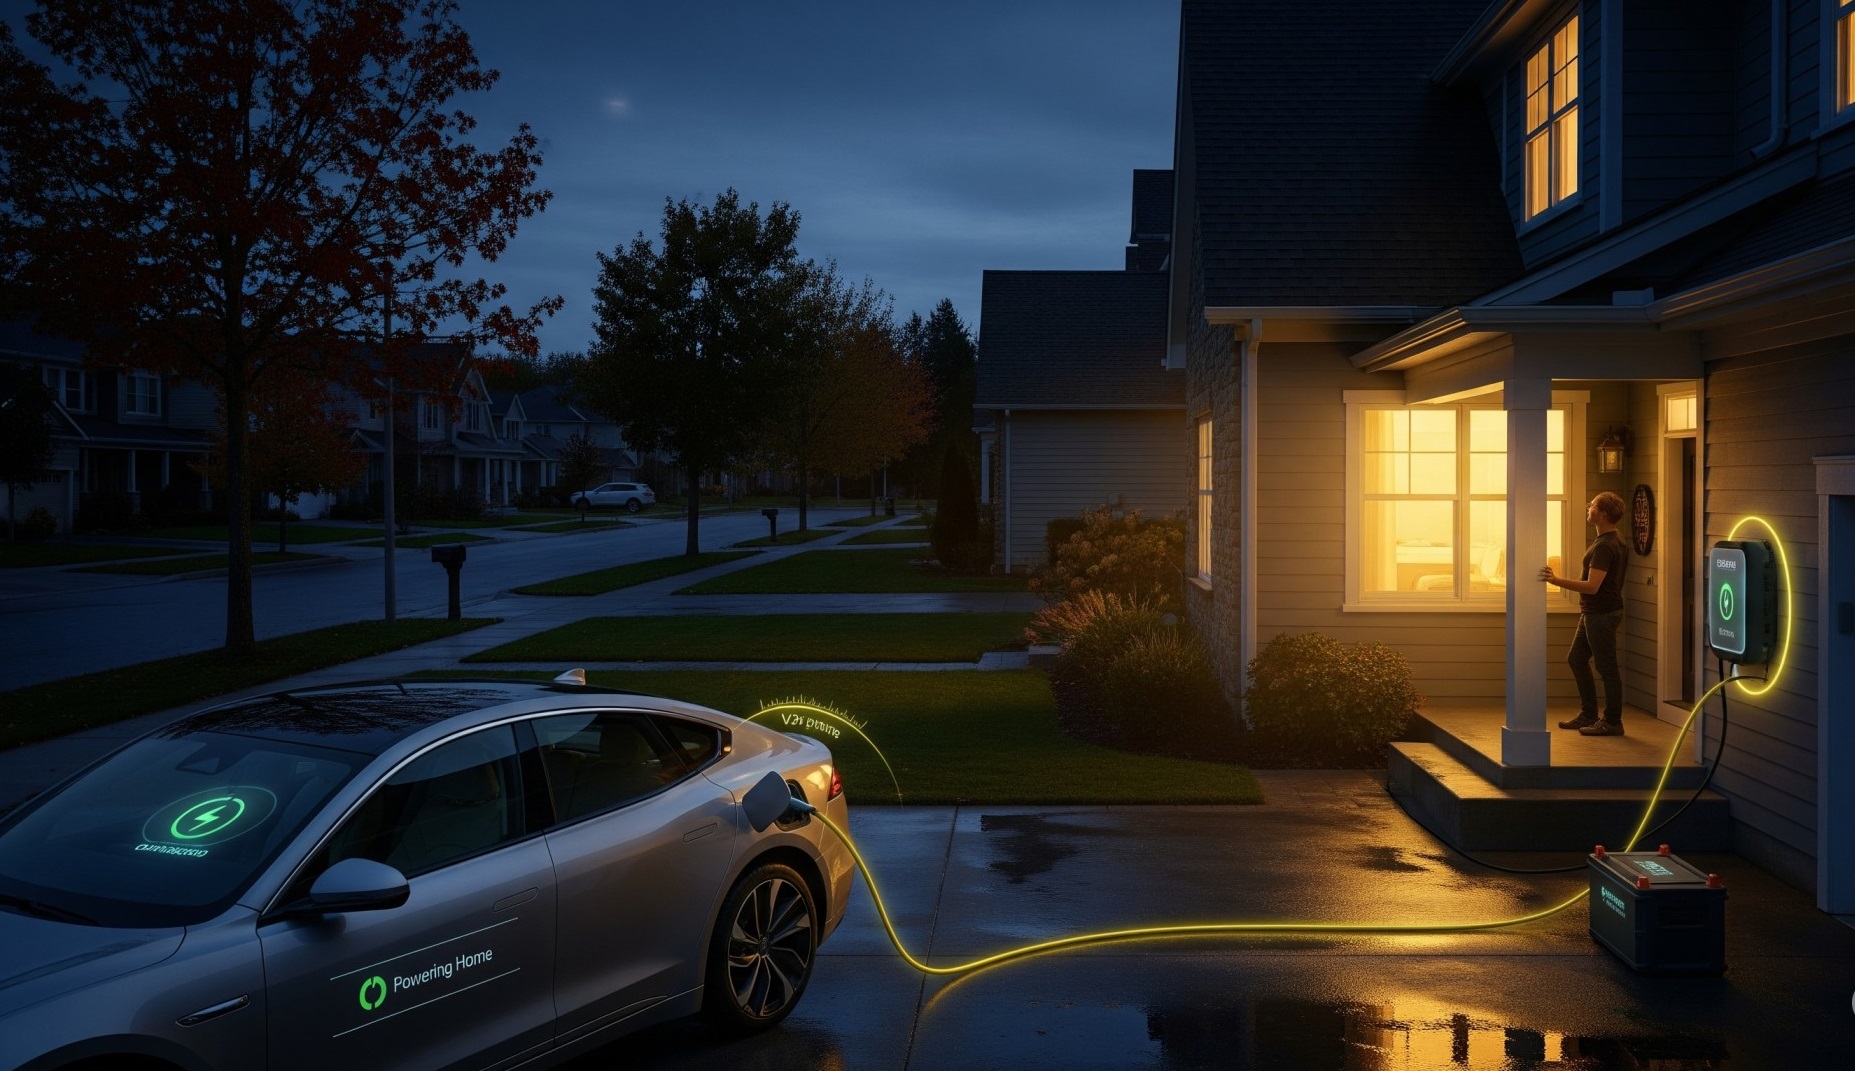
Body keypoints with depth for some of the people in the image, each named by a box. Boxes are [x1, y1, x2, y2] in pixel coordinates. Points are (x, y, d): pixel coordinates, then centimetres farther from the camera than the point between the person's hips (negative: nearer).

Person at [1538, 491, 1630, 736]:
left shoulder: (1605, 546, -22)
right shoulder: (1614, 541, 10)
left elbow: (1592, 586, -29)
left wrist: (1555, 580, -31)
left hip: (1601, 614, -11)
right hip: (1593, 612, 11)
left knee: (1607, 667, -1)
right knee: (1576, 659, 16)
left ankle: (1612, 722, 9)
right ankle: (1588, 714, 24)